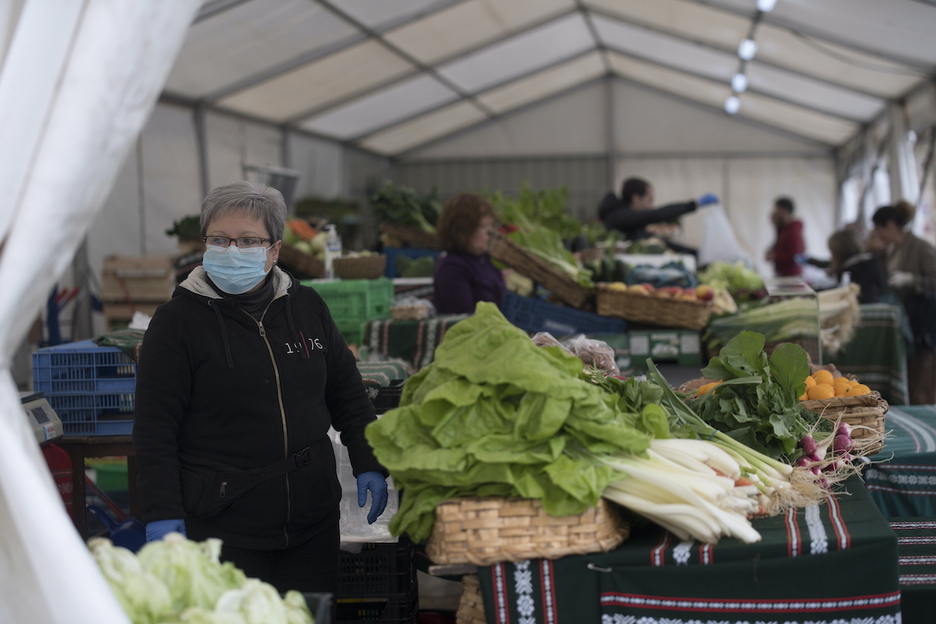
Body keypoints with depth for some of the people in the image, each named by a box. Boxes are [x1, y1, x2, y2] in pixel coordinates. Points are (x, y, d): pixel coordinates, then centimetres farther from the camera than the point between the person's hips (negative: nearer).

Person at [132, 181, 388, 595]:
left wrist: (369, 466, 8)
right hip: (220, 522, -4)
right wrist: (161, 513, -12)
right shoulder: (177, 320, -3)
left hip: (312, 520, 4)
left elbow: (348, 396, 18)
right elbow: (154, 427, -5)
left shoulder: (307, 308, 9)